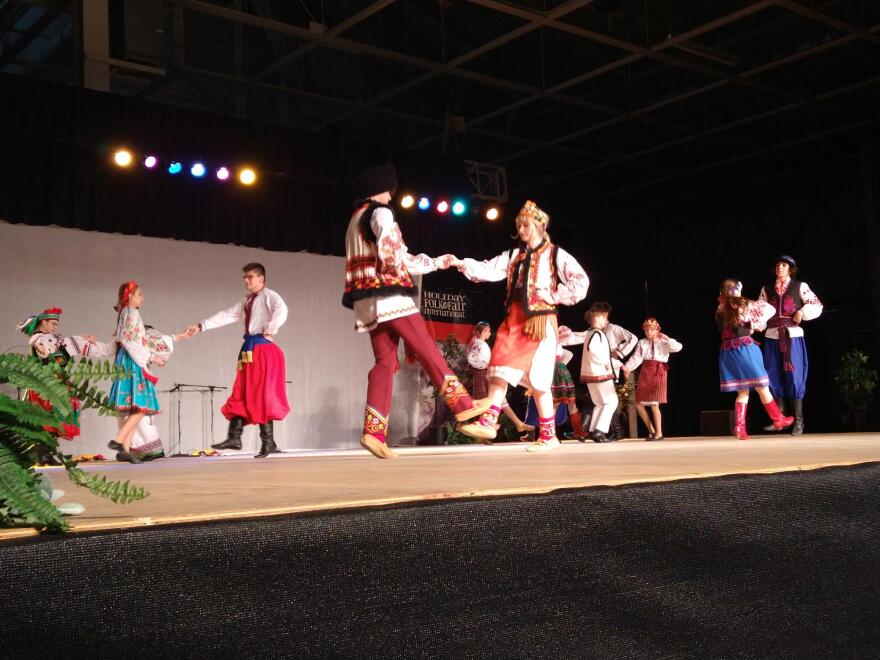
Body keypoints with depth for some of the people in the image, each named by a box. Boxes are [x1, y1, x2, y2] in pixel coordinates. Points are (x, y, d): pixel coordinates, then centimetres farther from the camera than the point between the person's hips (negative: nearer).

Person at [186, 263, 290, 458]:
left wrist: (270, 330, -20)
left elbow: (281, 310, -25)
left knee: (263, 396, -9)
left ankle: (268, 441, -4)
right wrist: (201, 326, 16)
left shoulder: (268, 296, -4)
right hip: (249, 349, 9)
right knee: (241, 395, 5)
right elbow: (226, 315, 21)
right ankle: (234, 437, 6)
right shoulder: (246, 301, 22)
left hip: (264, 350, -9)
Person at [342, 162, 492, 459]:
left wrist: (438, 262, 31)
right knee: (427, 350, -6)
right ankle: (463, 407, -4)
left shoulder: (355, 221, 29)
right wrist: (394, 269, 0)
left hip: (368, 301, 8)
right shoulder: (380, 212, 0)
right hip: (389, 294, -8)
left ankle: (374, 432, -10)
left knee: (385, 362, 0)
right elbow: (392, 250, -19)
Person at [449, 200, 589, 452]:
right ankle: (488, 422, -2)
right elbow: (489, 269, 0)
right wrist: (462, 265, -13)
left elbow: (581, 282, -7)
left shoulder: (555, 255, 0)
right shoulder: (514, 255, 14)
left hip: (541, 322, -5)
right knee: (500, 368, -5)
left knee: (538, 379, -3)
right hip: (514, 320, 5)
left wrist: (554, 296, -10)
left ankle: (548, 435, 8)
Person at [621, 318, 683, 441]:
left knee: (654, 404, -9)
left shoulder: (663, 342, 3)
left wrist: (666, 338, -16)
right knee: (639, 404, 4)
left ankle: (659, 433, 5)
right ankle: (651, 430, 20)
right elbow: (636, 358, -3)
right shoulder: (642, 343, 10)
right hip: (645, 374, 4)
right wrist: (627, 367, -19)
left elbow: (678, 347, -13)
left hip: (658, 373, -4)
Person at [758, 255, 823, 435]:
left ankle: (798, 421, -1)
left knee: (794, 376, -5)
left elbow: (816, 305, 4)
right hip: (772, 336, 3)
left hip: (793, 335, -3)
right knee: (774, 377, 2)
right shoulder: (766, 289, 14)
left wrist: (802, 312, -12)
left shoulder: (800, 286, 6)